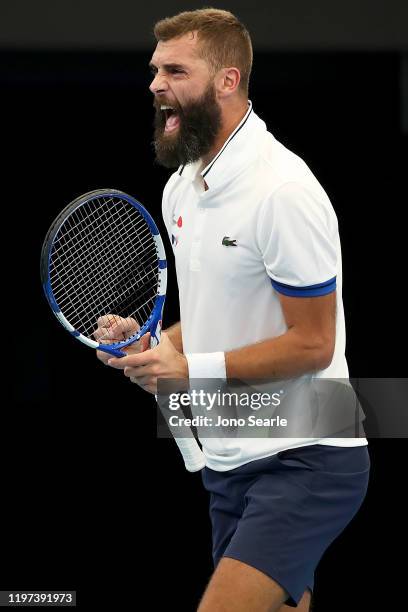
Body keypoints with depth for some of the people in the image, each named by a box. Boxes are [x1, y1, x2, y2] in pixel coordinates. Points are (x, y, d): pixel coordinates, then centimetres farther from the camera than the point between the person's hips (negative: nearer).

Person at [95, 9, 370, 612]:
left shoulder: (283, 191, -18)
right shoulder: (181, 187, 11)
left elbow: (312, 345, -17)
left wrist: (191, 369, -19)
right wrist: (148, 343, 3)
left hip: (303, 462, -9)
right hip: (232, 463, 9)